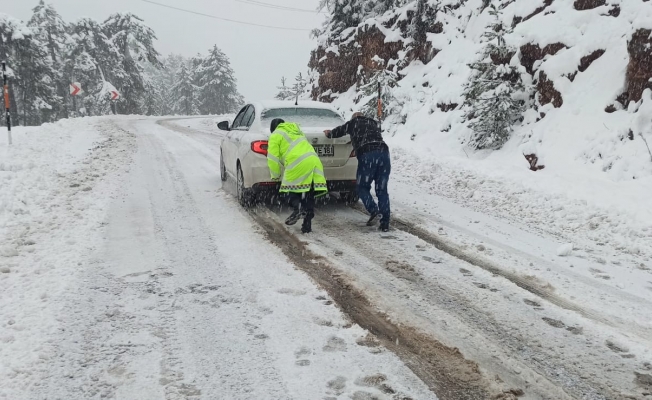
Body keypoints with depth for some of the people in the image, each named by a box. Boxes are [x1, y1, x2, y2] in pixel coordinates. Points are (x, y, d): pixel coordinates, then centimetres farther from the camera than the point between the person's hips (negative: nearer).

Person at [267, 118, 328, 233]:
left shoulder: (275, 135, 13)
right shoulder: (296, 131, 35)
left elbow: (273, 158, 7)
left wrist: (276, 175, 17)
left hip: (298, 163, -6)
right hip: (314, 160, 6)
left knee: (293, 190, 8)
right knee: (309, 195, 8)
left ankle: (297, 209, -19)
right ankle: (307, 223, 7)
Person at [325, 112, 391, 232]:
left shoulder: (353, 123, 20)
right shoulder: (373, 123, 31)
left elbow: (339, 130, 33)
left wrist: (329, 134, 54)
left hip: (367, 155, -4)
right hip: (384, 152, 4)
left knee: (363, 188, 10)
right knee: (382, 190, 6)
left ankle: (374, 211, -12)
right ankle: (385, 223, 0)